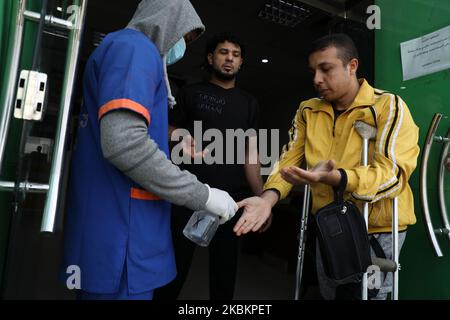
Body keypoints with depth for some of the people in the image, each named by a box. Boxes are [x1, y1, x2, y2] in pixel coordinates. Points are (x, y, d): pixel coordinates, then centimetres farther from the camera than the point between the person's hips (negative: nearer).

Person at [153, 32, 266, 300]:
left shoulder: (249, 102, 14)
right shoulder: (190, 93, 9)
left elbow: (251, 154, 11)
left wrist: (262, 197, 4)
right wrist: (183, 141, -13)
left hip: (231, 196, 2)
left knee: (225, 266, 12)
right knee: (176, 264, 6)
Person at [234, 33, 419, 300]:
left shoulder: (389, 106, -14)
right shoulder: (308, 111, 2)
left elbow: (392, 173, -24)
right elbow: (289, 160, -6)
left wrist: (333, 177, -41)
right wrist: (268, 198, -25)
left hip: (378, 228, -5)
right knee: (329, 294, 22)